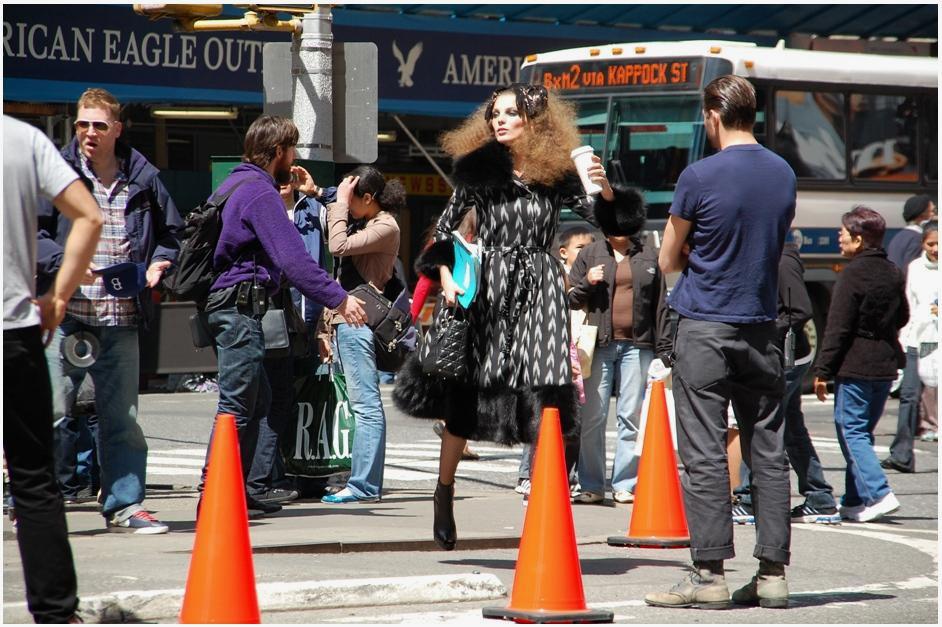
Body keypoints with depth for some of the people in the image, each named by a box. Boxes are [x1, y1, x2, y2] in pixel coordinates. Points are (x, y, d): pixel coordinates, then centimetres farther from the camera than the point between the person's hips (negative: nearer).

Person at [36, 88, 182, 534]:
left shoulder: (142, 179, 10)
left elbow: (169, 233, 20)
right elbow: (30, 232, -1)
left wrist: (158, 263, 0)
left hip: (121, 317, 3)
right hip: (65, 314, -3)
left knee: (121, 415, 8)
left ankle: (124, 505, 16)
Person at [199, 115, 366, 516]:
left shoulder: (236, 185, 19)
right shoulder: (259, 193, -13)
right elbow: (292, 258, -21)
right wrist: (338, 299, -20)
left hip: (226, 305, 11)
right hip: (239, 306, -11)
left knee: (257, 400, 16)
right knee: (237, 406, -10)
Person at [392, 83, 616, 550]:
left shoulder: (557, 174, 5)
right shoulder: (480, 169, 4)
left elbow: (606, 220, 1)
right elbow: (446, 225, 8)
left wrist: (603, 187, -18)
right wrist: (445, 277, -5)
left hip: (539, 288, 0)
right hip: (486, 288, 0)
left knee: (545, 398, -10)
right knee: (466, 394, 7)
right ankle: (444, 487, 25)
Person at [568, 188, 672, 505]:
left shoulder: (649, 257, 12)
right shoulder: (590, 254, 10)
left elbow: (660, 306, 11)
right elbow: (570, 300, 12)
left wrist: (663, 350, 6)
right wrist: (586, 284, -8)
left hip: (637, 345, 1)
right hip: (599, 344, 0)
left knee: (632, 417, 1)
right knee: (592, 417, -3)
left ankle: (625, 484, 7)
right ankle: (591, 485, 1)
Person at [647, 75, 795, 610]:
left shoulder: (700, 177, -11)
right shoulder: (784, 175, 7)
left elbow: (668, 261, -2)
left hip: (705, 329, -5)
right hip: (761, 329, 5)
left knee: (705, 454, -3)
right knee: (768, 453, 6)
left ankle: (710, 574, -5)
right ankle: (773, 573, 6)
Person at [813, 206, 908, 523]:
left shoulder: (852, 275, -13)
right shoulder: (894, 273, 9)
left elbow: (838, 327, -15)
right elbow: (902, 318, 20)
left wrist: (822, 370, -11)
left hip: (855, 366, -7)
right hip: (886, 363, 8)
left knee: (851, 431, -4)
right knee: (863, 431, 15)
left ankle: (879, 494, -16)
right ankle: (854, 501, 18)